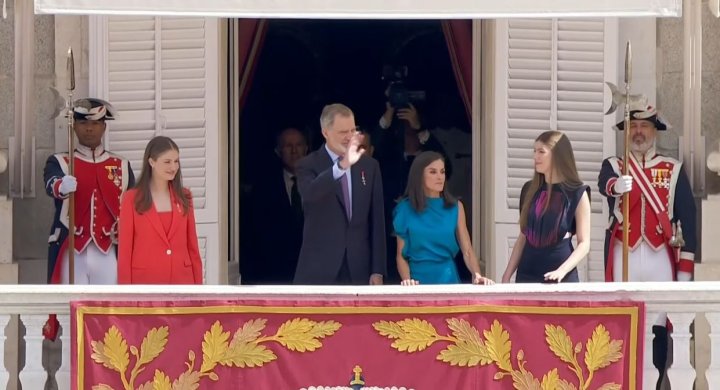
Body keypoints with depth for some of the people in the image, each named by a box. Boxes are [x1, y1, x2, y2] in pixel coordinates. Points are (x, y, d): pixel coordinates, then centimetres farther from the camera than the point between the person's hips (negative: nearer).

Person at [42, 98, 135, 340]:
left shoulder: (122, 167, 12)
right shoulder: (59, 163, 4)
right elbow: (51, 184, -19)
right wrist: (62, 186, -42)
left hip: (108, 256, 2)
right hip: (72, 255, -2)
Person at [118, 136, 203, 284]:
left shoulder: (183, 197, 8)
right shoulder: (132, 199, -3)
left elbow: (192, 246, 11)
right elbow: (125, 250, -2)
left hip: (181, 282, 3)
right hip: (146, 282, -3)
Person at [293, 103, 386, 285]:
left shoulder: (369, 166, 10)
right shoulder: (309, 166, -1)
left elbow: (377, 220, 9)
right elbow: (309, 193, -25)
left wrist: (378, 270, 4)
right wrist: (342, 165, -38)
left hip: (358, 269, 3)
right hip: (318, 270, -3)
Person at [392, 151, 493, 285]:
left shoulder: (456, 207, 4)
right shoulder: (406, 209, 1)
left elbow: (467, 251, -1)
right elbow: (401, 255, 1)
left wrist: (477, 275, -18)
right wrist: (407, 280, -16)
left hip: (448, 278, 1)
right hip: (418, 278, -1)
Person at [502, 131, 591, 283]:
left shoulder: (577, 193, -3)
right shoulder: (530, 189, 9)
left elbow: (584, 243, -6)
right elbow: (523, 237, 14)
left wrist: (561, 271, -21)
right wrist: (507, 276, 7)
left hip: (561, 279, -4)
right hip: (527, 275, 4)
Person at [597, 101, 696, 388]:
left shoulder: (674, 171, 9)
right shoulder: (613, 166, 8)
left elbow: (688, 219, 5)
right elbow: (603, 184, -17)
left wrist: (685, 268, -2)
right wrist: (616, 186, -42)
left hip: (660, 258, 0)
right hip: (623, 257, 0)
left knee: (657, 328, -1)